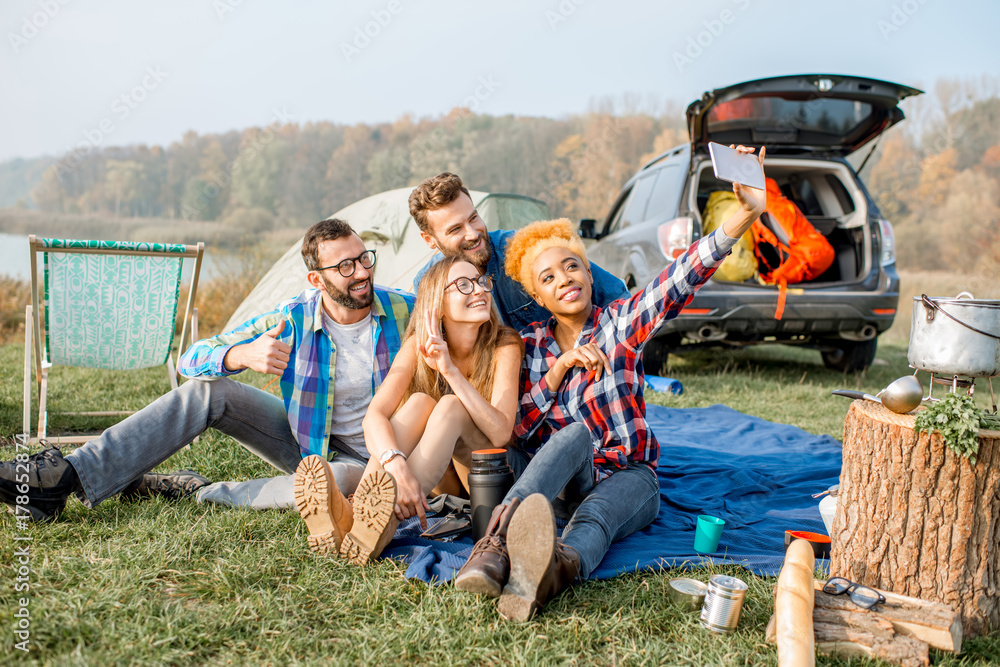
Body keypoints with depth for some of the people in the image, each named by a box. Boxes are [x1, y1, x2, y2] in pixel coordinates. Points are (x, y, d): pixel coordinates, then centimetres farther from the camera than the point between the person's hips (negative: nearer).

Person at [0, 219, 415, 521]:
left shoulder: (404, 311, -15)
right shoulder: (292, 320, -12)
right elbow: (192, 360, -12)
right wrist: (244, 355, -35)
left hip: (359, 458, -2)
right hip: (300, 439, 2)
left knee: (346, 482, -40)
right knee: (208, 390, -17)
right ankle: (72, 477, -21)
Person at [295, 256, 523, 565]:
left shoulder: (504, 346, -13)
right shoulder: (419, 345, -8)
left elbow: (501, 434, -26)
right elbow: (375, 415, -23)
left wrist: (451, 371, -34)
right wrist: (397, 466, -44)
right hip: (441, 483, 2)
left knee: (451, 405, -30)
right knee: (419, 401, -27)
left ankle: (382, 529, -52)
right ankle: (353, 514, -49)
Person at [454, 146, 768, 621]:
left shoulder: (620, 323, -2)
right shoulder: (532, 344, 6)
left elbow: (684, 276, -19)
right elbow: (519, 429, -3)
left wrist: (747, 211, -34)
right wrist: (560, 366, -16)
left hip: (628, 477, -1)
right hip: (559, 481, 2)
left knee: (595, 516, -35)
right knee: (576, 434, -31)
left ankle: (555, 568, -70)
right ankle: (499, 541, -55)